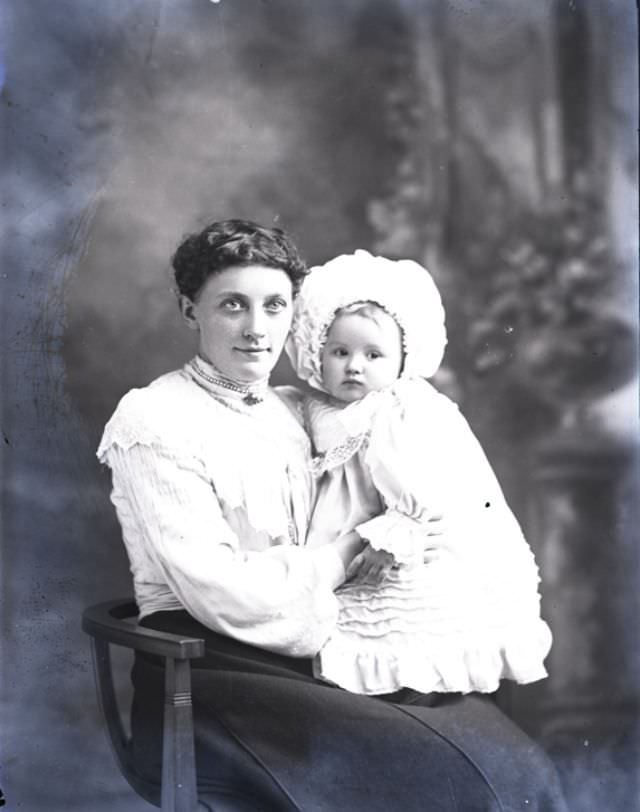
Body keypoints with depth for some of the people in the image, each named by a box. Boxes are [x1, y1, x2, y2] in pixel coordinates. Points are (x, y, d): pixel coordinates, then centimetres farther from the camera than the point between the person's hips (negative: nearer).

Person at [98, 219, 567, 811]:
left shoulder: (298, 413, 14)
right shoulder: (152, 422, -8)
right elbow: (222, 595, -16)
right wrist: (343, 555, -4)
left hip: (318, 652, 6)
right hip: (210, 669, -6)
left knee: (519, 763, -13)